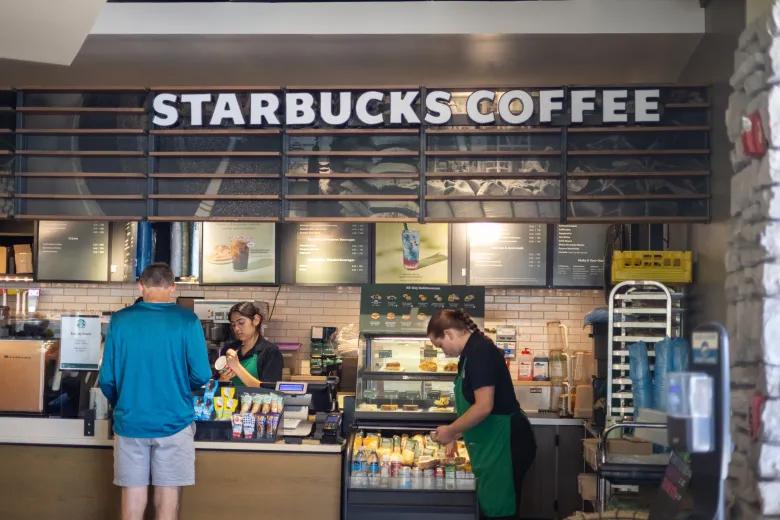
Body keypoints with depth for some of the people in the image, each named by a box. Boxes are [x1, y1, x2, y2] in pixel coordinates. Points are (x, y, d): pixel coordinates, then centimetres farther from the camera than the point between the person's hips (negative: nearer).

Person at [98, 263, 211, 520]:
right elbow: (202, 376, -7)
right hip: (173, 421, -2)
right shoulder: (187, 320, -7)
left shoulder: (120, 320, -2)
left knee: (133, 491, 11)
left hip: (130, 421, 2)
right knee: (168, 492, 9)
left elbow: (106, 378, 0)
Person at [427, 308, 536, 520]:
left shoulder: (479, 352, -18)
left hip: (505, 443, -10)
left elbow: (484, 407, -24)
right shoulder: (472, 351, 13)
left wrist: (450, 431, -12)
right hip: (493, 443, 10)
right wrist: (456, 434, 20)